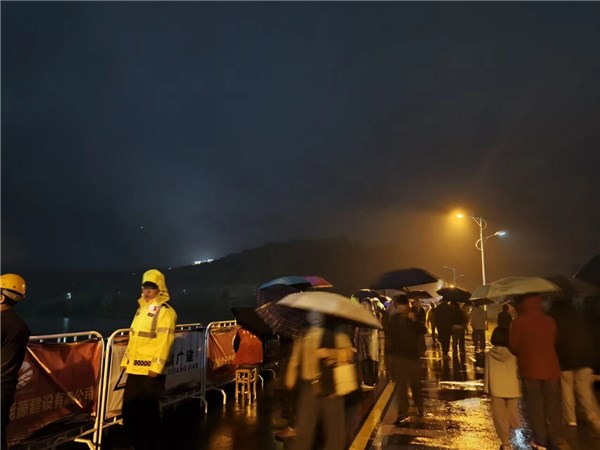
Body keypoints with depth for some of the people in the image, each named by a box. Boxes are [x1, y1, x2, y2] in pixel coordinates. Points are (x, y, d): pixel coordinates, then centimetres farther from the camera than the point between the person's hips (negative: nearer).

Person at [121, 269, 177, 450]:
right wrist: (126, 361, 16)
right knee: (129, 409, 14)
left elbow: (164, 342, -17)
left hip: (150, 371, -8)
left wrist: (156, 367, -21)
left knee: (148, 411, 2)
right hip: (135, 369, 8)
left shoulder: (165, 311, -10)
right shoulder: (141, 308, 16)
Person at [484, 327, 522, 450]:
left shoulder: (489, 354, -5)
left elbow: (486, 372, -2)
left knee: (500, 416, 4)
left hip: (496, 390, -1)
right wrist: (520, 387, 14)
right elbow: (518, 372, 3)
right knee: (512, 414, 17)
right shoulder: (513, 354, -3)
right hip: (512, 389, 1)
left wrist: (486, 388, 5)